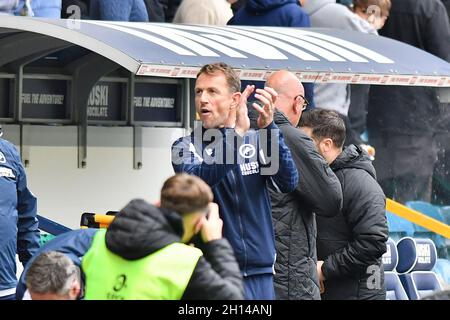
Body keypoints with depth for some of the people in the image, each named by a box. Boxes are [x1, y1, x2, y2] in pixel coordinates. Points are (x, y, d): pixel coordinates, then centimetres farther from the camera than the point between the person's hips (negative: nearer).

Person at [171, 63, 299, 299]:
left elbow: (288, 182, -9)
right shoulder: (185, 147, 3)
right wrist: (237, 133, -29)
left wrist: (268, 128, -23)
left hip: (259, 274, 2)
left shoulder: (256, 141, 8)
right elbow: (196, 180, -19)